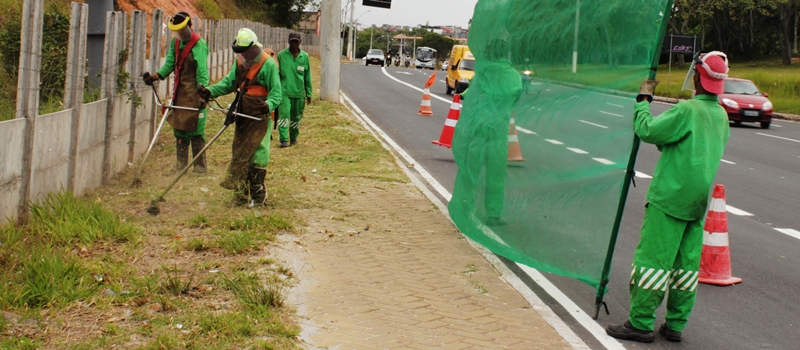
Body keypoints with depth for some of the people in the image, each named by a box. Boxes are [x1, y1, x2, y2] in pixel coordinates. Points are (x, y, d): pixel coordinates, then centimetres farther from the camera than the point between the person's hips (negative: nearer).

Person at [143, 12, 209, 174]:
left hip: (194, 92, -7)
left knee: (195, 130, -4)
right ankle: (181, 164, 19)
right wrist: (156, 76, -7)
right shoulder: (175, 42, 11)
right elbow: (170, 63, 9)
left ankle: (200, 166, 4)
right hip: (179, 91, 7)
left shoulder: (199, 44, -12)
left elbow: (202, 71, -19)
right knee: (179, 128, 10)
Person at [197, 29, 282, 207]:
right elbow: (229, 83, 12)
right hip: (242, 115, 8)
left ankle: (258, 195, 2)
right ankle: (240, 195, 18)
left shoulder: (268, 64, -14)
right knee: (239, 154, 10)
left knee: (256, 155, -6)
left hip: (259, 118, -8)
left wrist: (268, 105, -34)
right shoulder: (240, 62, 9)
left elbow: (276, 93, -14)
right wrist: (210, 91, -4)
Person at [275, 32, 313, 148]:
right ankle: (284, 139, -15)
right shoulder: (281, 55, -1)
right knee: (284, 114, -13)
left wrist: (309, 93, 9)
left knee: (296, 117, 11)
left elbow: (308, 77, 9)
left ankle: (294, 138, 26)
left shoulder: (305, 56, 4)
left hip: (299, 92, 2)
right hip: (284, 91, -2)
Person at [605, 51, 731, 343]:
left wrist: (644, 100, 0)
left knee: (652, 258, -4)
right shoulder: (722, 116, 11)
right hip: (699, 201, 8)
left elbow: (648, 131, -13)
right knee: (687, 261, 9)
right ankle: (675, 325, 14)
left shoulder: (687, 110, -15)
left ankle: (640, 323, -3)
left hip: (671, 196, -8)